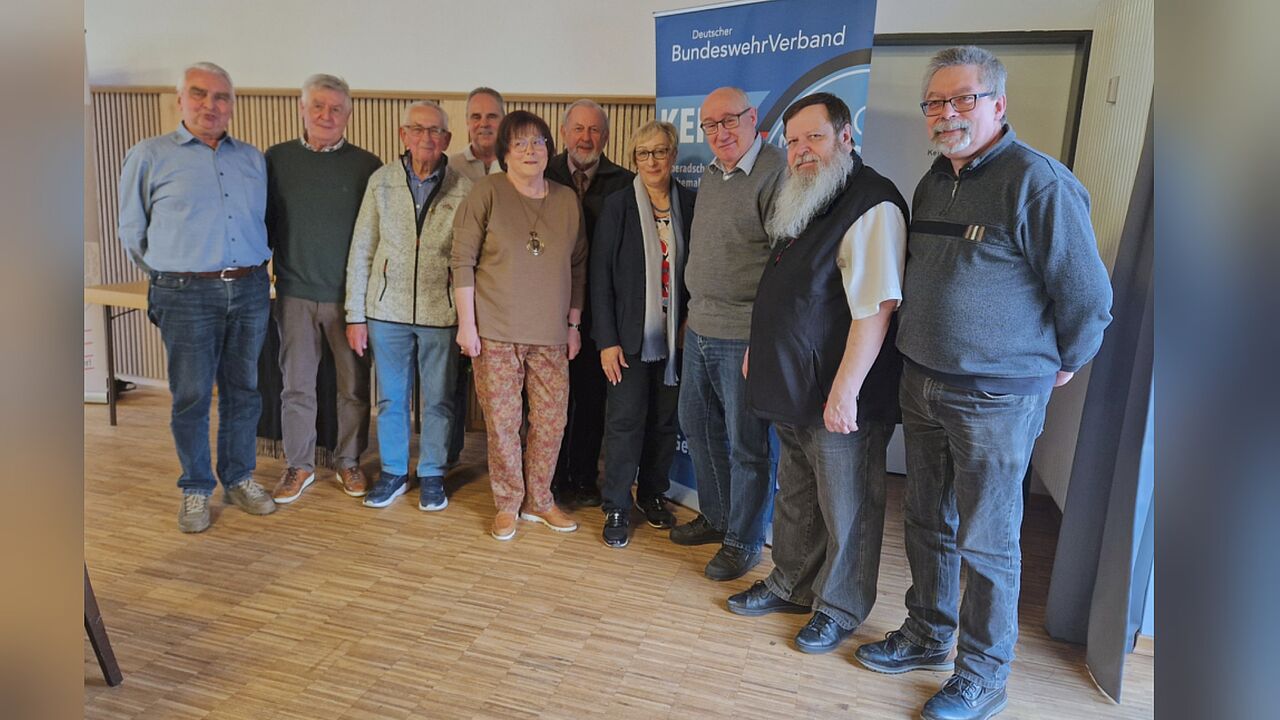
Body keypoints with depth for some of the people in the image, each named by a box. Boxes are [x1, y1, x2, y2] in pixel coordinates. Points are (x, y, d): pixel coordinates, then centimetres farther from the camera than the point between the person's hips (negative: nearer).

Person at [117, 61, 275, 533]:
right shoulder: (149, 156, 2)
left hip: (250, 290, 3)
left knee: (243, 391, 10)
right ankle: (195, 489, 17)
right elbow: (132, 232, 8)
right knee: (191, 396, 2)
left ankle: (239, 478, 24)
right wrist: (171, 273, 9)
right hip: (187, 296, -3)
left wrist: (251, 271, 12)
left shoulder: (253, 159, 12)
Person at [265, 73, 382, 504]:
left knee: (354, 387, 7)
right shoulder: (277, 159, 4)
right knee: (296, 385, 8)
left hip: (349, 295, -1)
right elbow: (263, 223, 10)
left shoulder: (367, 166, 0)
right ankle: (299, 466, 23)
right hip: (294, 293, 1)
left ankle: (349, 461, 24)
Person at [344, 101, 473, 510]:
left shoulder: (463, 189, -3)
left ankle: (432, 474, 27)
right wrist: (355, 314, 1)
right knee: (390, 399, 13)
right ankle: (393, 472, 29)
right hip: (387, 309, 2)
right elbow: (361, 251, 3)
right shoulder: (381, 181, 1)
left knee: (438, 400, 10)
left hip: (442, 313, -1)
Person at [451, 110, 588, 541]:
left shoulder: (567, 200, 9)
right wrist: (466, 323, -8)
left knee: (551, 420, 6)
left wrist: (574, 324, 11)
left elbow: (577, 267, 14)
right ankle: (508, 504, 22)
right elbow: (463, 260, -5)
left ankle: (539, 501, 25)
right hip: (495, 330, -3)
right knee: (501, 421, 3)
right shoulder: (488, 192, -4)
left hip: (551, 334, 4)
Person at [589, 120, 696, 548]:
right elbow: (601, 275, -5)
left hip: (675, 335, 3)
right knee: (625, 420, 0)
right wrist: (607, 340, -9)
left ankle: (653, 494, 31)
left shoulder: (690, 204, 2)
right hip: (631, 336, -2)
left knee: (665, 420, 12)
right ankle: (616, 508, 15)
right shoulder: (617, 205, -3)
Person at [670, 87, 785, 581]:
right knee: (698, 427, 18)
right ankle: (715, 517, 38)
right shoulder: (710, 176, 14)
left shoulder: (776, 173, -13)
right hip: (700, 331, 9)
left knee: (745, 443, 4)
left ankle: (743, 541, 21)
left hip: (744, 336, -9)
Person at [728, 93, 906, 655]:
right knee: (794, 497, 21)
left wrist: (845, 389, -26)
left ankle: (840, 608, 28)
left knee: (846, 511, 9)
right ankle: (792, 585, 40)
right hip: (794, 390, 9)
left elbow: (874, 308, -25)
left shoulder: (872, 205, -18)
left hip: (842, 401, -9)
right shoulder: (802, 203, 13)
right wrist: (759, 348, 19)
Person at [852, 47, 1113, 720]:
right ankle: (927, 635, 36)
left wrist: (1061, 364, 0)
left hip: (997, 399, -7)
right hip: (920, 385, 8)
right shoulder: (933, 182, 10)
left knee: (986, 542, 5)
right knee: (927, 521, 18)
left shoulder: (1038, 181, -15)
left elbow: (1087, 293, -13)